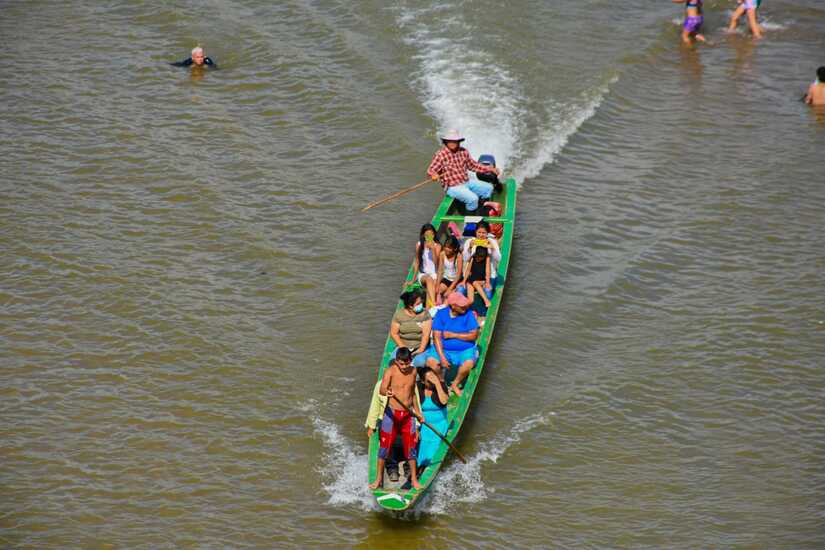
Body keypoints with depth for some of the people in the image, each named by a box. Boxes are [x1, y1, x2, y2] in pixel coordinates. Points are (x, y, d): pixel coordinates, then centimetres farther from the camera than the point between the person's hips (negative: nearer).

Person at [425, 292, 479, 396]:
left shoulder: (468, 314, -6)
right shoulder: (441, 314, -5)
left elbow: (474, 335, -10)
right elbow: (436, 337, -9)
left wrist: (453, 335, -14)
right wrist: (442, 357, -20)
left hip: (465, 350, -1)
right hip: (444, 349, 1)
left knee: (469, 363, -32)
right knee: (431, 361, -26)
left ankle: (455, 385, -4)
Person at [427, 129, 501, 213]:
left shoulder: (463, 152, 5)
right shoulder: (441, 155, -13)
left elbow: (473, 165, 18)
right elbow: (431, 170, -17)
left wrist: (490, 169, 12)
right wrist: (434, 175, -42)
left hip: (467, 182, 8)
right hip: (453, 187, -8)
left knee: (488, 188, 6)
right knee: (473, 198, -28)